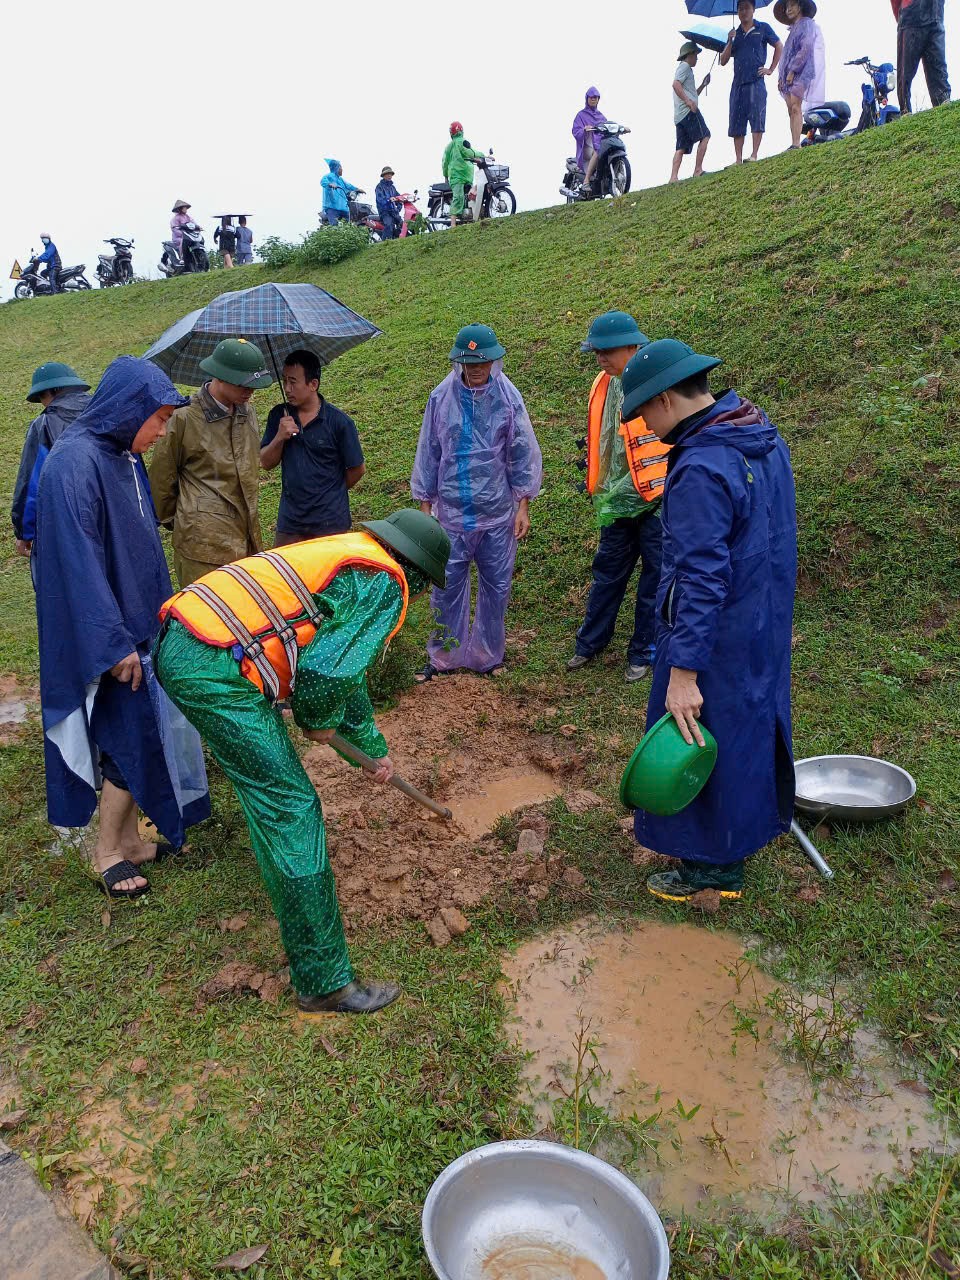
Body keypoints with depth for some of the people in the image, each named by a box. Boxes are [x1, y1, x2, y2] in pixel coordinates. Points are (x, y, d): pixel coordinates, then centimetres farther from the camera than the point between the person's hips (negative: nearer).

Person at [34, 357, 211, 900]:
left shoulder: (125, 459, 8)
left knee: (142, 733, 15)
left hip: (136, 625, 9)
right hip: (108, 634, -9)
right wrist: (113, 642, -23)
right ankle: (108, 854, 19)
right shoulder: (75, 463, -20)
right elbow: (79, 561, -24)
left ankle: (128, 840, 31)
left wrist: (155, 619, 19)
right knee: (134, 739, 0)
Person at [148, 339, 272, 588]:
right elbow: (161, 476, 1)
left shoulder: (248, 412, 11)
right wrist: (170, 519, 12)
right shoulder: (185, 418, -9)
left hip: (247, 538, 6)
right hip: (204, 542, -6)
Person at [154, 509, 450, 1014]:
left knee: (265, 781, 30)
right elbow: (328, 673, -18)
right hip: (214, 669, -10)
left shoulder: (349, 560, 26)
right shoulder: (386, 584, -3)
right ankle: (324, 981, 5)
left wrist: (374, 746, 46)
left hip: (180, 642, 10)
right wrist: (320, 721, 6)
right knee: (292, 809, -4)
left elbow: (342, 668, 37)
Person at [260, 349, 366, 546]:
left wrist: (331, 492, 7)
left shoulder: (339, 421, -10)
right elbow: (266, 463, 3)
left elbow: (357, 469, -3)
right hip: (290, 520, 4)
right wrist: (279, 437, -14)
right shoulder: (279, 416, 3)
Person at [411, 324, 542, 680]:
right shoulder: (441, 398, -3)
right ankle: (445, 655, 23)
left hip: (498, 514, 0)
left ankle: (486, 655, 27)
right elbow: (428, 454, 4)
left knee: (496, 587, 9)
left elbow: (523, 454, 2)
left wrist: (523, 506, 0)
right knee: (447, 586, 5)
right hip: (452, 513, 0)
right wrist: (425, 506, 5)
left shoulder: (508, 398, -4)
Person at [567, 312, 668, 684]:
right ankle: (590, 643, 31)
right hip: (617, 502, 6)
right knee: (607, 573, 17)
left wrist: (620, 495, -17)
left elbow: (665, 449, -18)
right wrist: (601, 493, 11)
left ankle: (643, 653, 23)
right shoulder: (604, 384, 5)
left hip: (655, 503, -6)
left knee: (653, 579, 9)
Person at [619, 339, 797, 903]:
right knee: (749, 726, 23)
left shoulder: (701, 470, -27)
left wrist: (683, 670, -25)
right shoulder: (766, 438, 4)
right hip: (765, 625, 9)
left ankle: (712, 865, 24)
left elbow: (701, 580, -29)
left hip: (716, 638, -9)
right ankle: (748, 826, 43)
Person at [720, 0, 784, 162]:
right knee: (736, 123, -1)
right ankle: (738, 160, -1)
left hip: (756, 82, -4)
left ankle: (754, 155, -17)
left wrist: (771, 69, 2)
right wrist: (730, 41, -1)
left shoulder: (763, 28, 8)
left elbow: (779, 46, 11)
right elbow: (723, 61, 13)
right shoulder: (734, 34, 18)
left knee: (756, 117, -14)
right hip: (738, 83, 4)